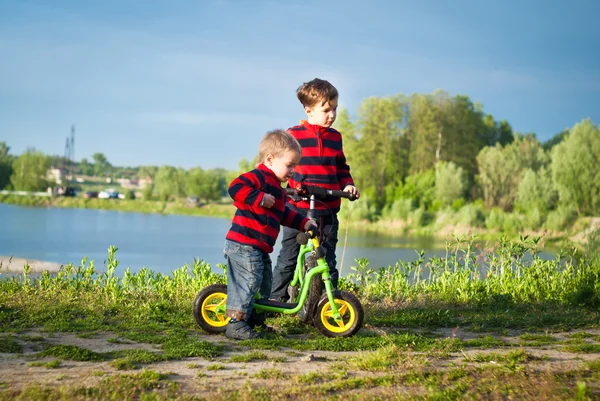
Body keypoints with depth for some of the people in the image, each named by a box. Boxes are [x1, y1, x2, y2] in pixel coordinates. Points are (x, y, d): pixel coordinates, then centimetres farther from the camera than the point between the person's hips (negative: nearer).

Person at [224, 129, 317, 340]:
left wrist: (303, 222, 18)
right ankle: (236, 324, -10)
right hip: (244, 245, -11)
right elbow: (236, 187, -28)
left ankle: (256, 320, 31)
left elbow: (284, 214, 28)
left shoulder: (275, 187, 21)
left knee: (265, 286, 18)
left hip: (259, 249, 11)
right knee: (248, 283, -13)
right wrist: (260, 199, -26)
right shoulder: (258, 177, -13)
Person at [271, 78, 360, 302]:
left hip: (328, 210, 4)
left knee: (328, 260, 8)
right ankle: (275, 299, 14)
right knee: (288, 258, 3)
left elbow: (341, 168, 19)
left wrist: (347, 184, 2)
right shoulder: (293, 136, -4)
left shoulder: (335, 137, 9)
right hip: (298, 208, -3)